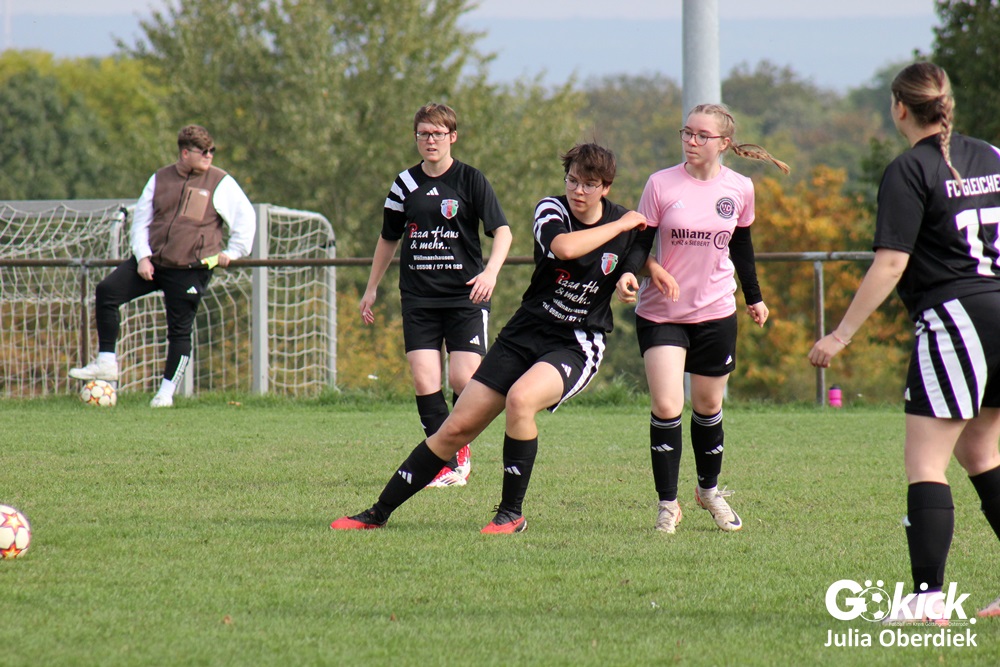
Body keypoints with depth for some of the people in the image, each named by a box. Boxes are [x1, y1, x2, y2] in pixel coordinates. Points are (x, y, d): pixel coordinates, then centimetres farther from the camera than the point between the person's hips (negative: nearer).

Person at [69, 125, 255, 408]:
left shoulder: (221, 183, -2)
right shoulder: (160, 180, 8)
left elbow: (245, 217, 3)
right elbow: (141, 220, 10)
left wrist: (232, 252, 1)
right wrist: (142, 257, -2)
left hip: (190, 269, -3)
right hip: (152, 262, 3)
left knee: (179, 331, -2)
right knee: (107, 291, -11)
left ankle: (166, 392, 10)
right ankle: (106, 363, -5)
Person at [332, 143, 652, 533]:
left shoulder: (630, 229, -3)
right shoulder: (551, 211, -6)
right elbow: (564, 247, -27)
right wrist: (619, 226, -20)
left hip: (577, 345, -2)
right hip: (524, 335, 2)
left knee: (520, 398, -33)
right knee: (457, 428, 0)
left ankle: (511, 515, -18)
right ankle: (378, 514, 11)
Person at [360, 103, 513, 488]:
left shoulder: (470, 181, -1)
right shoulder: (406, 184, 8)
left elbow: (502, 230, -4)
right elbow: (389, 239, 21)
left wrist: (491, 271, -21)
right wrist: (372, 288, 22)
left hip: (465, 296, -3)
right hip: (418, 297, 3)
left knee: (464, 380, -10)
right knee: (424, 380, -9)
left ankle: (461, 446, 18)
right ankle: (448, 466, -2)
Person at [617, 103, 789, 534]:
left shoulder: (740, 189, -1)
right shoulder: (661, 184, -9)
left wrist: (754, 298, 22)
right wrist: (629, 274, -26)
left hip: (716, 313, 2)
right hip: (660, 315, -2)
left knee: (708, 407, 14)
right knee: (666, 408, -14)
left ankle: (709, 490, 37)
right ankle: (667, 505, -3)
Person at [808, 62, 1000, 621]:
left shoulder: (910, 172, -7)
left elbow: (890, 265, -13)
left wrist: (842, 335, -9)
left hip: (954, 318, -7)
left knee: (925, 460, -6)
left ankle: (929, 595, -15)